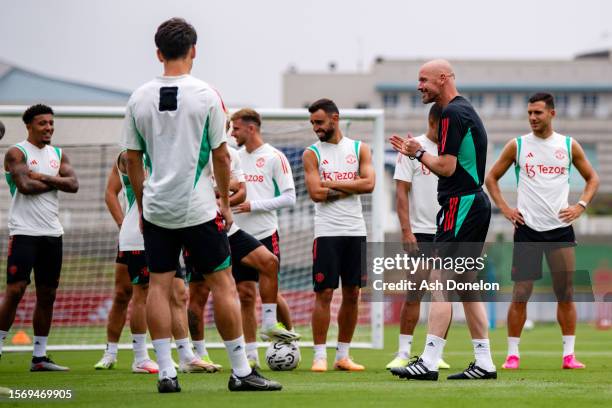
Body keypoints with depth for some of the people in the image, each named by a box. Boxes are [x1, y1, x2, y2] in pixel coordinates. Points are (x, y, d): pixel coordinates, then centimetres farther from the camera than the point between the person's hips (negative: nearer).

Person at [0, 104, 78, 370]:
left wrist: (43, 177, -10)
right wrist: (55, 182, -5)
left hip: (52, 232, 6)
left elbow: (73, 185, 1)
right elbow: (25, 186, -18)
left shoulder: (58, 155, 15)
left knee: (47, 295, 6)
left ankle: (39, 356, 11)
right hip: (24, 231, -6)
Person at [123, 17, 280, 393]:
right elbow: (220, 155, -5)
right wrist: (226, 202, 7)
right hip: (198, 207, -3)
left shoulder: (140, 98, 2)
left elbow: (133, 159, 7)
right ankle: (241, 372, 5)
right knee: (223, 283, 3)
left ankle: (166, 373, 3)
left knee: (159, 285, 6)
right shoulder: (205, 95, -8)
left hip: (156, 208, 3)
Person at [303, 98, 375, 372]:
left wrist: (333, 184, -9)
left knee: (352, 294, 5)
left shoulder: (359, 149, 8)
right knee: (324, 293, -6)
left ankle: (343, 355, 13)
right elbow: (316, 193, -10)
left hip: (355, 231, 3)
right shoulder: (312, 154, 2)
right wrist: (349, 187, -6)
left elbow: (369, 184, -6)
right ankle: (320, 356, -2)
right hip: (327, 232, -3)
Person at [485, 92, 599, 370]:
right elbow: (492, 178, 11)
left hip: (561, 229, 1)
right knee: (520, 294, -3)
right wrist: (505, 209, 0)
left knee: (566, 294, 1)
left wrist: (580, 206, 1)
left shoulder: (569, 146, 5)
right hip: (527, 229, -1)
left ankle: (569, 354, 7)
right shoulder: (517, 146, 3)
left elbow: (592, 178, 16)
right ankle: (512, 354, 2)